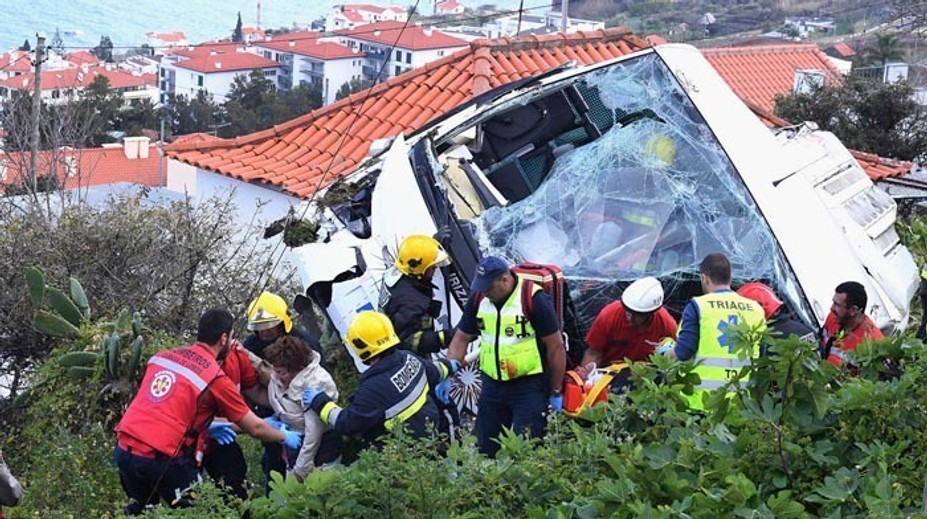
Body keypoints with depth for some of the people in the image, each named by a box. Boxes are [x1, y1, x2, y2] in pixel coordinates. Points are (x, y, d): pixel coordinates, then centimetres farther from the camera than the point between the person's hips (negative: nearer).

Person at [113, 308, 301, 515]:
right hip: (160, 458, -6)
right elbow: (255, 428, 6)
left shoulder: (162, 356, 12)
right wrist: (286, 437, 24)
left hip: (123, 450, 6)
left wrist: (205, 426, 31)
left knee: (139, 510, 27)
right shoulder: (216, 378, -3)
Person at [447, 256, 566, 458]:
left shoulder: (534, 299, -16)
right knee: (485, 447, 11)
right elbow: (461, 339, 9)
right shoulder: (478, 298, 0)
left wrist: (556, 392, -7)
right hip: (492, 384, 6)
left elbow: (555, 347, -11)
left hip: (530, 386, -6)